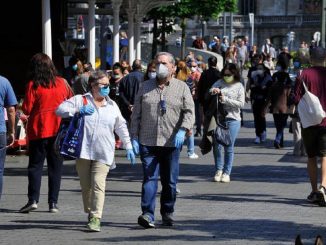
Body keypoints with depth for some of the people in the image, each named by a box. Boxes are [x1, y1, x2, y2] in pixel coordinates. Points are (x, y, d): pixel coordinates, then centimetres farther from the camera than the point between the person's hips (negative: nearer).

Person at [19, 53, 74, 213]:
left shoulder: (33, 85, -9)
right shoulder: (61, 83, 2)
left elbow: (27, 109, -8)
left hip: (38, 130, -3)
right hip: (58, 129, 3)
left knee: (35, 164, 4)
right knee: (55, 166, 8)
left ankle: (33, 200, -8)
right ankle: (53, 202, 4)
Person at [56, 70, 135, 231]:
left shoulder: (112, 106, 16)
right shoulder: (80, 100, 6)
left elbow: (121, 127, 22)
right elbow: (60, 110, -2)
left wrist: (128, 147, 18)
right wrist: (78, 111, -15)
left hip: (103, 153, 0)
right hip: (83, 151, 0)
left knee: (98, 184, -14)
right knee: (86, 185, 5)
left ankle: (96, 218, -16)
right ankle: (90, 213, 22)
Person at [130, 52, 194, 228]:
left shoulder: (182, 88, 6)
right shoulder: (145, 87, 10)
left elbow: (189, 112, -1)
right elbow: (136, 114, 10)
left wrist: (182, 130, -18)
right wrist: (134, 137, 2)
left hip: (171, 142, 0)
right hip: (147, 141, 0)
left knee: (170, 181, 7)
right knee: (149, 177, -10)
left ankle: (167, 213, 20)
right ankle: (147, 214, -17)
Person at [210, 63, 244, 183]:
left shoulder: (239, 86, 3)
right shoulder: (220, 83, 8)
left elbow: (241, 103, -4)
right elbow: (211, 91, 0)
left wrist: (225, 100, -11)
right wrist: (213, 91, -23)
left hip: (233, 119, -1)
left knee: (229, 147, 2)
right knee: (217, 145, -1)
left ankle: (226, 172, 12)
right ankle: (219, 169, 18)